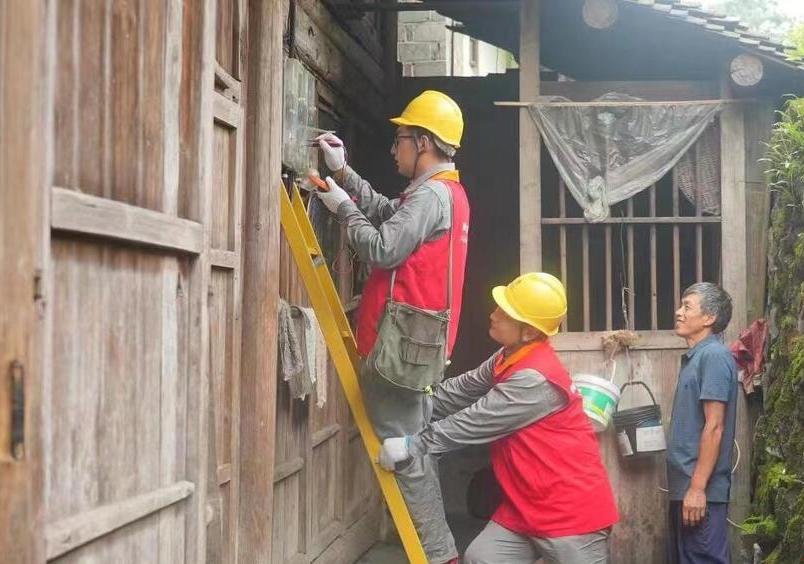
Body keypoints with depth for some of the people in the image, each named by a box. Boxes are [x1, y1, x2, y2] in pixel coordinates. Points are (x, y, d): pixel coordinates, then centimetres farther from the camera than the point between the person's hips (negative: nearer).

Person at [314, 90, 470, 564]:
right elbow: (387, 213, 21)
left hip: (398, 345, -10)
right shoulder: (447, 191, 18)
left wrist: (343, 208, -7)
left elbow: (382, 250, -20)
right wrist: (343, 172, 16)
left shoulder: (430, 194, -15)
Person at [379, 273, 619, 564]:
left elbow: (474, 422, -23)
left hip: (572, 511, -9)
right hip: (527, 505, 9)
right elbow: (462, 390, 9)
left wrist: (412, 445, -18)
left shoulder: (535, 379, -25)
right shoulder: (509, 358, 6)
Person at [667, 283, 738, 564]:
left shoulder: (714, 356, -13)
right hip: (684, 486, 9)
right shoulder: (695, 357, 15)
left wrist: (697, 488, -20)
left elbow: (714, 427, -18)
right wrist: (686, 486, 17)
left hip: (700, 489, -9)